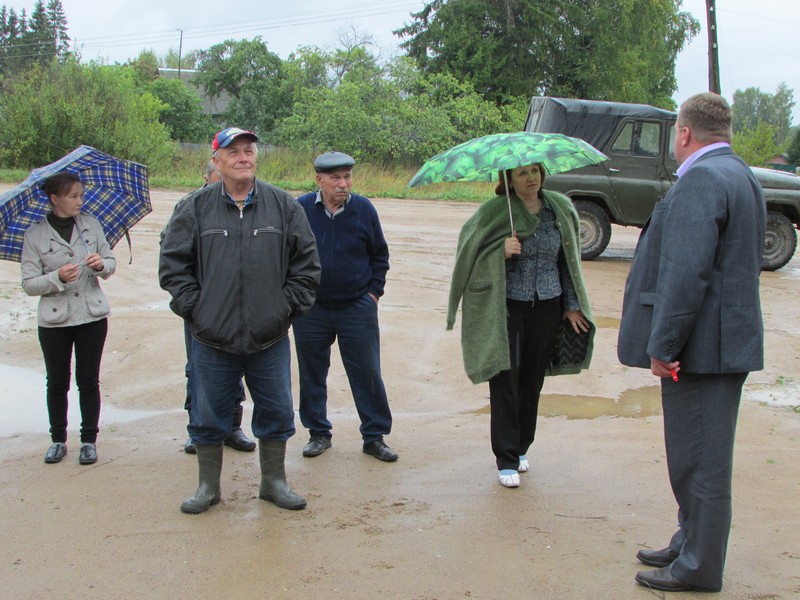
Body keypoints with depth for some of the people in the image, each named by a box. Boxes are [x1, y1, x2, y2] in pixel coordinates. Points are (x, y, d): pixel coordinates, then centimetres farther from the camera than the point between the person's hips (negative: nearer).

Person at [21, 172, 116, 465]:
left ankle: (89, 440, 17)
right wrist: (58, 277, -22)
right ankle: (58, 440, 24)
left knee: (88, 380, 6)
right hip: (54, 320, -1)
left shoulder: (91, 224, 3)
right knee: (57, 382, 9)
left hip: (92, 316, 1)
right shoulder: (35, 235, -4)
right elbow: (29, 284, -6)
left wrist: (102, 264, -14)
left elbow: (111, 262, 9)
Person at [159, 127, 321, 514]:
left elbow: (306, 264, 7)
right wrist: (195, 308, -3)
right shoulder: (195, 208, 0)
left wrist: (287, 307, 1)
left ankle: (274, 481, 28)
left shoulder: (283, 206, 3)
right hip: (212, 340, -1)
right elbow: (173, 265, 4)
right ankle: (208, 486, 26)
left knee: (276, 414, 11)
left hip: (270, 340, 1)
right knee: (208, 417, 10)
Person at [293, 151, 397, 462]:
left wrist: (374, 291, 2)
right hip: (311, 310, 0)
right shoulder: (299, 209, -5)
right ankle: (319, 433, 26)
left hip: (358, 307, 0)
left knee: (367, 374, 3)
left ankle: (375, 436, 15)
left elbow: (380, 255, 9)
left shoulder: (363, 209, -2)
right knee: (312, 374, 10)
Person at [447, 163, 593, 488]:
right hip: (507, 308, -3)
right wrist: (501, 251, -25)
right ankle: (506, 461, 4)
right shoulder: (494, 212, -6)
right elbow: (473, 255, -7)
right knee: (505, 382, -4)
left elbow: (568, 260, 12)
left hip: (547, 307, 4)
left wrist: (572, 304, 11)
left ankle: (521, 448, 27)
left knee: (532, 382, 11)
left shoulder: (560, 209, 6)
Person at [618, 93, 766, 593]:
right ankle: (690, 545, 33)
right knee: (695, 454, 20)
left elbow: (686, 273, -25)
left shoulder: (702, 179, -17)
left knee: (699, 458, 0)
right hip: (728, 339, 10)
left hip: (702, 344, -10)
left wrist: (663, 344, -20)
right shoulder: (741, 176, 16)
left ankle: (699, 567, 12)